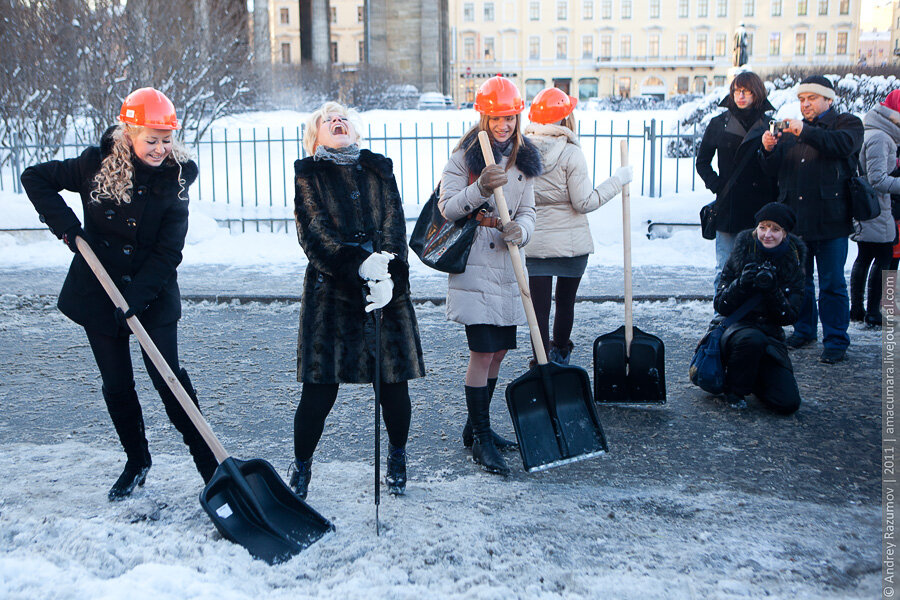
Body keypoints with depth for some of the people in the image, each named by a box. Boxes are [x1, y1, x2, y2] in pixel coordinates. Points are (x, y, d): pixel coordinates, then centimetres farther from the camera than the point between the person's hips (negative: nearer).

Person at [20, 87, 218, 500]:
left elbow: (169, 252, -11)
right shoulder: (99, 164, -8)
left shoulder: (176, 177, -8)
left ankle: (206, 458, 7)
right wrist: (66, 226, -10)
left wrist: (137, 296, -22)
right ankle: (136, 461, 26)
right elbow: (35, 178, 2)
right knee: (116, 383, 9)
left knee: (167, 376, -5)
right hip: (98, 291, 1)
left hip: (153, 294, -1)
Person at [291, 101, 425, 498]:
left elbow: (394, 225, 2)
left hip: (388, 289, 2)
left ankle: (397, 457, 30)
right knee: (319, 388, -2)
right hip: (330, 291, -2)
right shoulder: (308, 174, 6)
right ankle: (301, 468, 20)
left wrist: (389, 275, -14)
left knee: (394, 382, 5)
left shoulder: (379, 168, 14)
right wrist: (359, 265, -21)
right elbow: (314, 231, -7)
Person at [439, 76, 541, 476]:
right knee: (482, 351, -8)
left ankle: (476, 426, 28)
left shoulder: (524, 157, 10)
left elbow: (528, 210, 7)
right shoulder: (465, 155, -5)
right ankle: (481, 439, 3)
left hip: (507, 264, 6)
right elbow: (447, 208, -9)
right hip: (474, 263, -6)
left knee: (499, 350, 11)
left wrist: (521, 230, -15)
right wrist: (480, 189, -25)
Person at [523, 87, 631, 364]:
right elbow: (584, 202, -12)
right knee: (566, 301, 17)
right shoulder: (570, 153, -13)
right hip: (571, 242, -2)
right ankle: (560, 355, 34)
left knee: (539, 307, 3)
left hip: (533, 244, 2)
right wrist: (617, 180, -4)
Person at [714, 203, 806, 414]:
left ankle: (754, 380, 18)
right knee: (753, 339, -40)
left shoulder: (792, 263, 2)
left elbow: (789, 317, -5)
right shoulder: (741, 254, -3)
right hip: (734, 328, -2)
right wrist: (741, 284, -24)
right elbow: (721, 306, -5)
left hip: (770, 335, 2)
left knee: (788, 403, -16)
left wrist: (772, 291, -22)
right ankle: (734, 388, -10)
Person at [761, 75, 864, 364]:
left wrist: (805, 132, -29)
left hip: (829, 220, -5)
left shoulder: (847, 123, 4)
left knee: (832, 284, -2)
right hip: (795, 218, 5)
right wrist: (769, 150, -10)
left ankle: (835, 341, 6)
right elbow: (774, 171, 11)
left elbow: (844, 144, -20)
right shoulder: (790, 129, 17)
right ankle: (804, 330, 28)